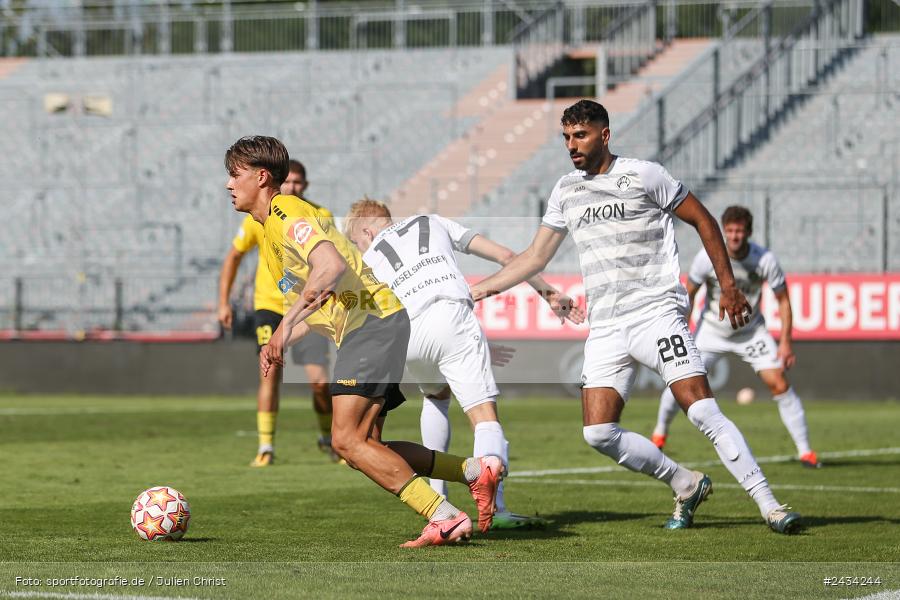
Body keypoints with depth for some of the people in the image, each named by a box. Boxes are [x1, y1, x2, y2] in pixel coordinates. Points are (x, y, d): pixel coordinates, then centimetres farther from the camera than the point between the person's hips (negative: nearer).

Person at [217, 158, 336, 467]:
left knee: (319, 382, -7)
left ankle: (328, 437, 22)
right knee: (270, 371, -16)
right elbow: (233, 257, 7)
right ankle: (266, 447, -7)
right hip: (269, 304, 0)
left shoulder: (321, 218, -8)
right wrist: (224, 302, 4)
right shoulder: (259, 218, -7)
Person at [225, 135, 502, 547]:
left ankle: (445, 518, -20)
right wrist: (278, 346, 9)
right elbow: (312, 311, 26)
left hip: (373, 323, -10)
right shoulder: (269, 237, 23)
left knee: (347, 440, -17)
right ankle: (476, 470, 9)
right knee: (365, 447, 7)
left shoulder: (288, 213, -9)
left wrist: (286, 325, -28)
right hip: (358, 331, 10)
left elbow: (332, 266, -28)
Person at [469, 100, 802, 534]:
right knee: (598, 433, -8)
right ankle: (686, 486, 11)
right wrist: (476, 290, 15)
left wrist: (727, 285, 0)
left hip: (656, 313, -5)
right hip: (605, 330, 6)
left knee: (703, 412, -18)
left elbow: (702, 221, 3)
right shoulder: (566, 191, 14)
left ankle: (769, 506, -16)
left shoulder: (643, 175, -3)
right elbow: (535, 257, 21)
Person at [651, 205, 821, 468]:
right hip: (712, 329, 0)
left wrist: (786, 343, -15)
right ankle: (660, 434, 20)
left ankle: (805, 451, -5)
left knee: (779, 384, -13)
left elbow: (783, 300, -11)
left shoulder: (765, 260, -22)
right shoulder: (707, 257, -21)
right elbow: (689, 294, -6)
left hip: (752, 332, 0)